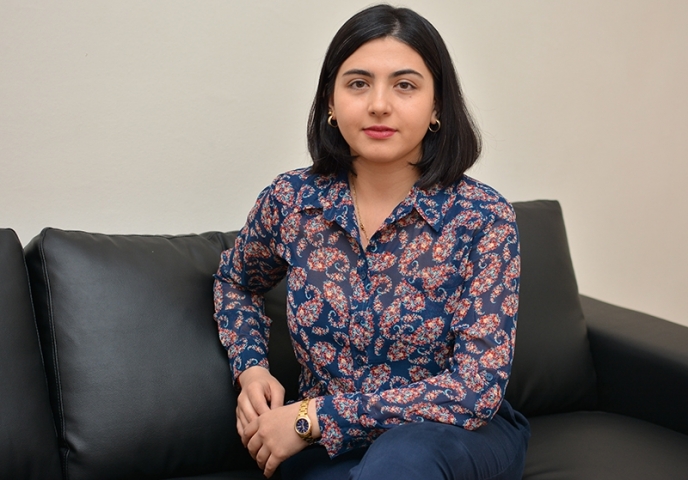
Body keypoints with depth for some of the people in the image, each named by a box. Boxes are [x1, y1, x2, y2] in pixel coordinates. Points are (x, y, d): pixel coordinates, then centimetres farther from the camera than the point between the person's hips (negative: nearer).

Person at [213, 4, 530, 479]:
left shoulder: (483, 219, -14)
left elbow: (477, 388, -18)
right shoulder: (290, 201, -4)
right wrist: (251, 369, -1)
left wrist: (313, 417, -20)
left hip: (463, 436, -1)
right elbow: (235, 284, 19)